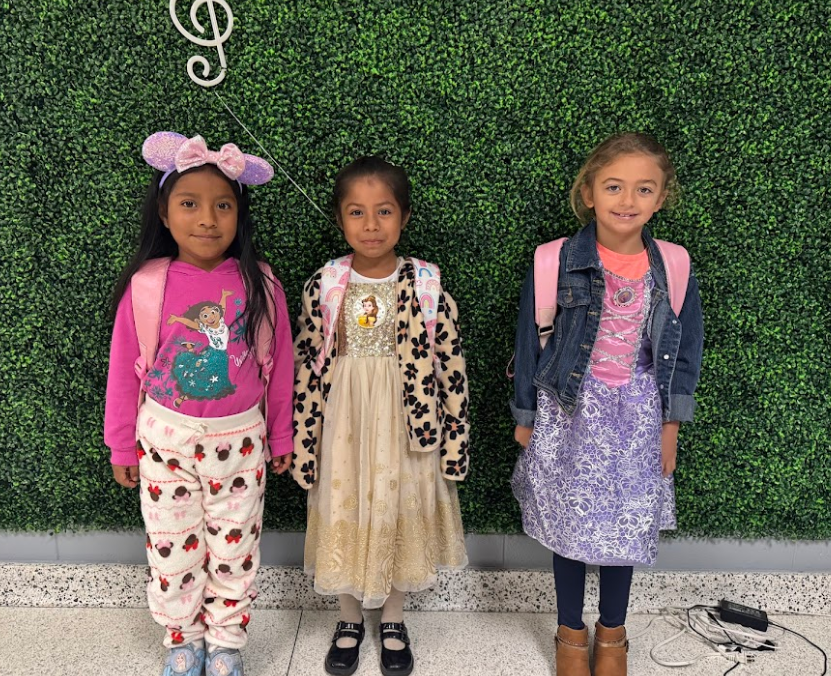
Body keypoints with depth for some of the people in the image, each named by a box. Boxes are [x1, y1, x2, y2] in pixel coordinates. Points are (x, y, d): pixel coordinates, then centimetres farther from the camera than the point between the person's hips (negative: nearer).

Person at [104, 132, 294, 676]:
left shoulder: (259, 284, -11)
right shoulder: (145, 285, -11)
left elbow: (279, 366, -2)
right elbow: (124, 371, -2)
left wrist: (280, 438, 6)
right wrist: (122, 447, 4)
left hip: (239, 440, 0)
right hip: (165, 439, 0)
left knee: (234, 552, 14)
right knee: (172, 551, 15)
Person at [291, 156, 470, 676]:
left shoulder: (428, 286, -9)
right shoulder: (323, 287, -6)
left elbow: (452, 369, -5)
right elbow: (307, 370, -1)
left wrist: (454, 440, -4)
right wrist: (304, 443, 0)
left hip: (408, 427, -1)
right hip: (344, 425, 1)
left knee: (400, 516, 13)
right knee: (344, 519, 13)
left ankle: (393, 622, 38)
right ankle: (350, 621, 39)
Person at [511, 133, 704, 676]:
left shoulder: (674, 270, -6)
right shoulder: (556, 263, -13)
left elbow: (685, 351, 4)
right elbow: (530, 343, -4)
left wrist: (670, 425, 5)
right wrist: (526, 418, 1)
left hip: (637, 417, 2)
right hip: (571, 412, -1)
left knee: (626, 525, 14)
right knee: (570, 524, 11)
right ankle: (571, 632, 35)